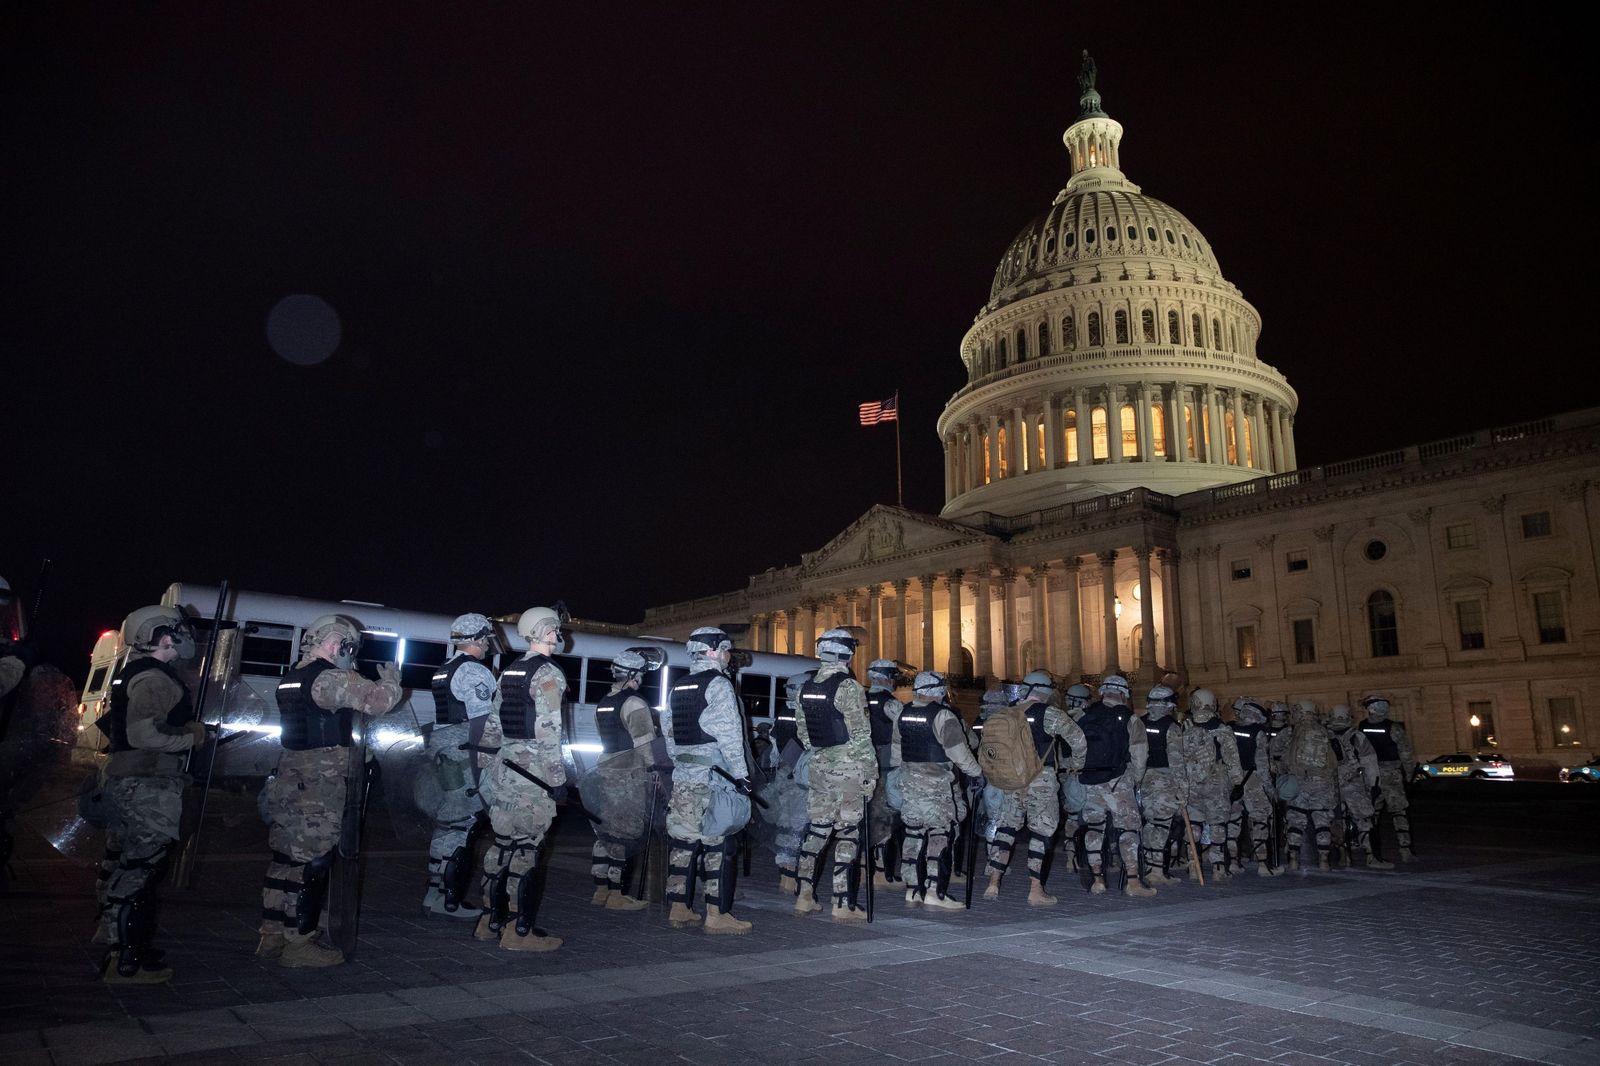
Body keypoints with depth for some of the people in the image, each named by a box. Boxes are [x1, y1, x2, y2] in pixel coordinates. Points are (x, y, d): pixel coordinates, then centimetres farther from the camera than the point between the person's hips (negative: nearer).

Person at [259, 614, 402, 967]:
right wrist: (391, 678, -3)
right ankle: (298, 943, 4)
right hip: (319, 789, -9)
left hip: (288, 781, 9)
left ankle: (272, 936, 23)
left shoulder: (291, 679, 15)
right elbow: (379, 701, -23)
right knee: (311, 864, -2)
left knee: (285, 859, 15)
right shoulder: (332, 679, -16)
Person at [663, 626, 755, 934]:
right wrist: (741, 774, -11)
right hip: (715, 776, -8)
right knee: (719, 844, -3)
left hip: (682, 778, 8)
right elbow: (729, 735, -14)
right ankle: (717, 915, -1)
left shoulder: (677, 687, 14)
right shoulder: (719, 684, -10)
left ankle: (678, 908, 18)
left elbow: (670, 734, 16)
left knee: (683, 840, 11)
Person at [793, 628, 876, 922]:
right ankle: (843, 905, 4)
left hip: (819, 766, 7)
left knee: (816, 828, 13)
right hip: (848, 768, -6)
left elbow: (802, 729, 12)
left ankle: (805, 896, 18)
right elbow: (860, 735, -15)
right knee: (847, 834, 0)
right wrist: (871, 772, -8)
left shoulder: (807, 688, 7)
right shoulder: (849, 687, -14)